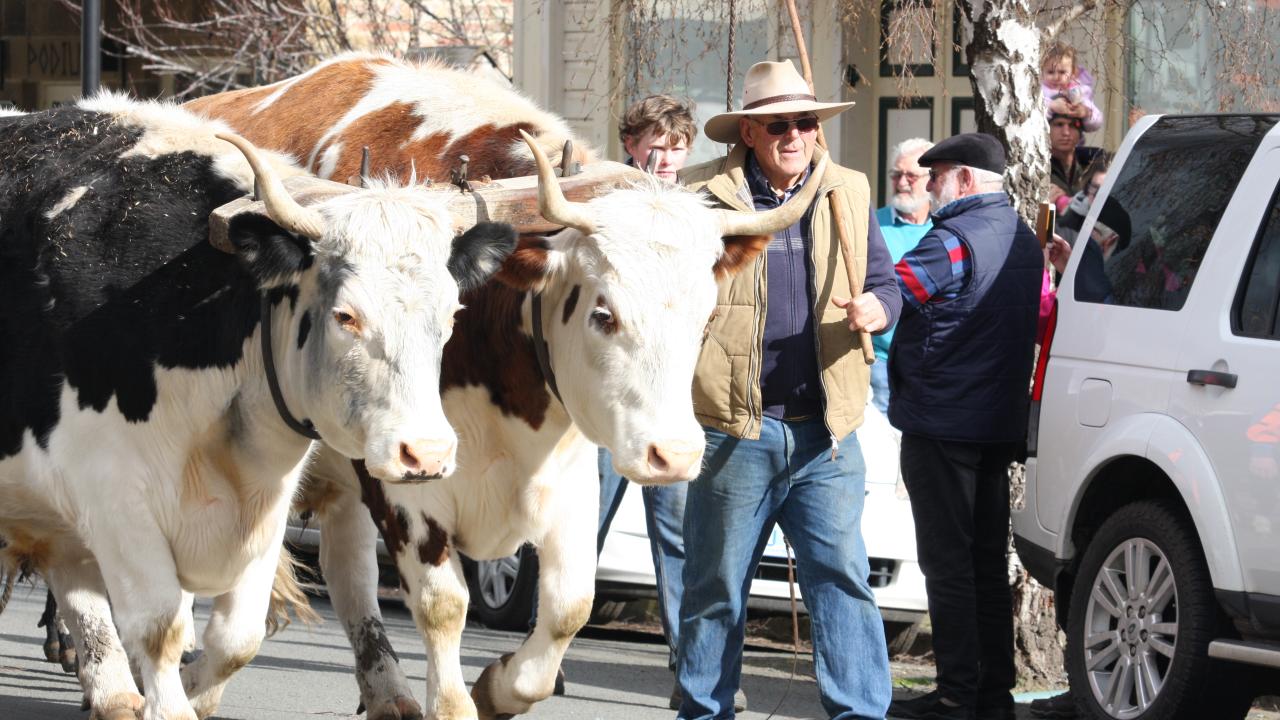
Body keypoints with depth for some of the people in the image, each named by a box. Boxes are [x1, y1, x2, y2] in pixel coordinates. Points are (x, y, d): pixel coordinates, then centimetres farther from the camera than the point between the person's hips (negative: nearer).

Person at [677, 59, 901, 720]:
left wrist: (877, 307, -7)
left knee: (843, 578, -4)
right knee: (716, 585, 7)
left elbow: (884, 283, 17)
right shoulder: (702, 196, 0)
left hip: (826, 434, 2)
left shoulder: (848, 194, 10)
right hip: (734, 430, -2)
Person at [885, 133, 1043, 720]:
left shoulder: (954, 241, -16)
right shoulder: (1024, 241, 13)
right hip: (1000, 423, 9)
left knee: (947, 562, -5)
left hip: (941, 423, -9)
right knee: (988, 562, 13)